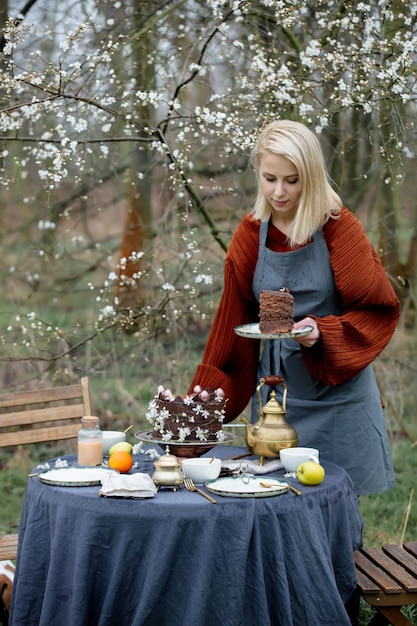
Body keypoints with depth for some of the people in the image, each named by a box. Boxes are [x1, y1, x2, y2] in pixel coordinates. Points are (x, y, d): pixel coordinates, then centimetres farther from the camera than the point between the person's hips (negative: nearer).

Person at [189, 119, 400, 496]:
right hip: (277, 390, 2)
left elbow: (380, 309, -6)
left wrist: (324, 332, -23)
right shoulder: (250, 236, 2)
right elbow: (233, 324, 8)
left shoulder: (339, 227, -7)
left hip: (337, 391, -2)